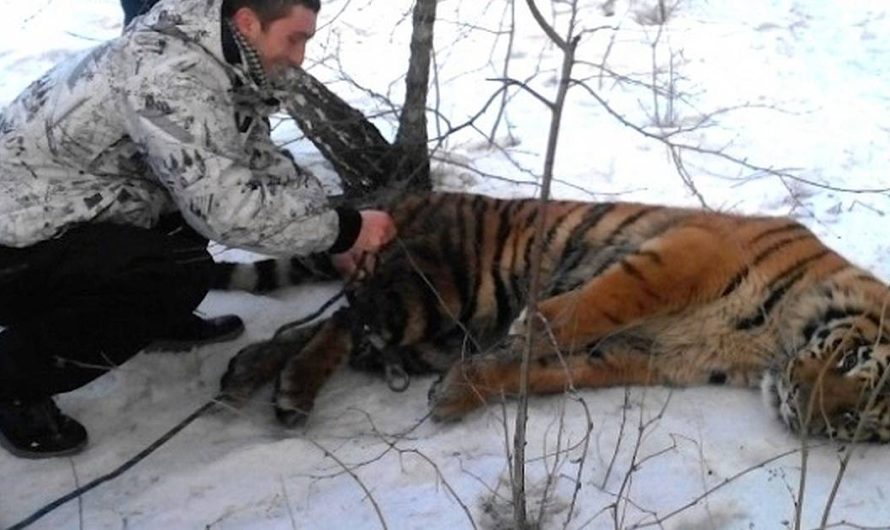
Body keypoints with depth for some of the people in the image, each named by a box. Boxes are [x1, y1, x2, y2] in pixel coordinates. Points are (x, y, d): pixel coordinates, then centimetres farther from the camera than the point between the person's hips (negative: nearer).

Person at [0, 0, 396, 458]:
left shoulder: (221, 64, 2)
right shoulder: (172, 76, -26)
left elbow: (263, 164, 12)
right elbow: (229, 210, -30)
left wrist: (334, 238, 3)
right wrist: (342, 229, -19)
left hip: (42, 212, 9)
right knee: (181, 278, -24)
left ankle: (159, 319, 20)